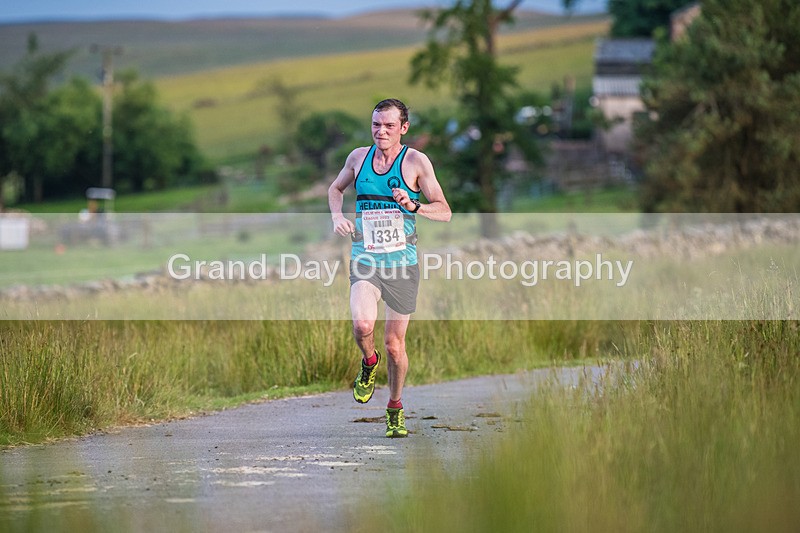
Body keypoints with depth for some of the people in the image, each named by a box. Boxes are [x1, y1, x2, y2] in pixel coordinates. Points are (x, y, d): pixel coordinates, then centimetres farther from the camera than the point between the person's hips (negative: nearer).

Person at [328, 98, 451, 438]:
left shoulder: (416, 162, -5)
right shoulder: (358, 157, 4)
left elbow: (444, 212, -5)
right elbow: (335, 189, 24)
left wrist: (412, 206, -23)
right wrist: (337, 217, 4)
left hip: (402, 262, -1)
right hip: (365, 261, 1)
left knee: (394, 344, 6)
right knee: (362, 324, -26)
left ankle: (395, 407, 28)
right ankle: (369, 362, 8)